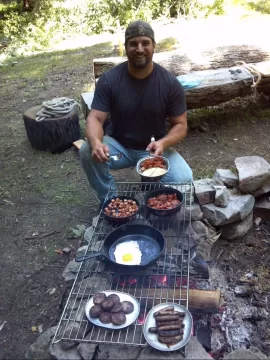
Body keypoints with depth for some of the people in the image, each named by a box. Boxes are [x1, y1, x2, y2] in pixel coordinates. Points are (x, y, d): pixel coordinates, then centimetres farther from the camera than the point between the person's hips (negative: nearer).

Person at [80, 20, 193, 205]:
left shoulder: (170, 83, -13)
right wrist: (95, 142, -40)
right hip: (119, 146, 1)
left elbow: (180, 125, -10)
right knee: (88, 151, -29)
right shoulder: (109, 79, -13)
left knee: (184, 179, -26)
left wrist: (163, 143, -32)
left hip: (154, 148, 0)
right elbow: (95, 118, -17)